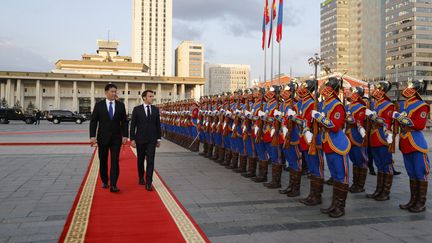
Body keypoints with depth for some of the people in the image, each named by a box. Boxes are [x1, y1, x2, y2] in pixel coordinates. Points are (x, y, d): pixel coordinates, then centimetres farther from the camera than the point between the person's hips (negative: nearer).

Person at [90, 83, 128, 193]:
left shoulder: (120, 105, 3)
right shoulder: (99, 105, -1)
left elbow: (124, 121, 5)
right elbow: (93, 121, -2)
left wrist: (125, 135, -3)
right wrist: (92, 136, -10)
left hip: (116, 138, 0)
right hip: (102, 137, 0)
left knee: (115, 161, -7)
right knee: (103, 161, 11)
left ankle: (113, 185, -7)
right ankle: (105, 181, 29)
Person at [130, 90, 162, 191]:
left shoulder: (156, 109, 4)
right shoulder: (137, 109, -2)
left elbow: (158, 125, 8)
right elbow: (133, 125, -2)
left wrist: (158, 138, 6)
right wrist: (132, 139, -6)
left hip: (152, 139, 1)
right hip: (140, 139, -1)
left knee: (150, 161, -6)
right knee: (140, 160, 13)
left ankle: (148, 183, -5)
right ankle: (141, 178, 33)